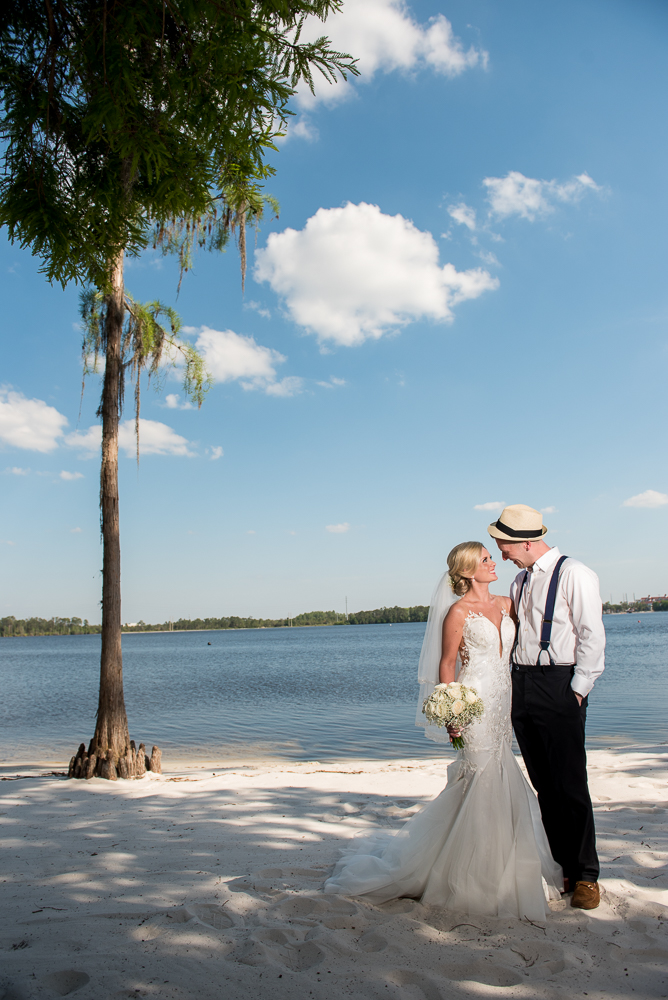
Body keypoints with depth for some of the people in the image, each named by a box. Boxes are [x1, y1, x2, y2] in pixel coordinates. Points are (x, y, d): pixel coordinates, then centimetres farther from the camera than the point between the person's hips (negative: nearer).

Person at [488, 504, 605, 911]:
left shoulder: (574, 574, -9)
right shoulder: (521, 580, 13)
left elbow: (592, 637, -11)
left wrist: (578, 690, -12)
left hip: (559, 685, -7)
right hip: (522, 685, 7)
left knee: (571, 785, -1)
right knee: (544, 785, 12)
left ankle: (586, 876, 15)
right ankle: (562, 866, 25)